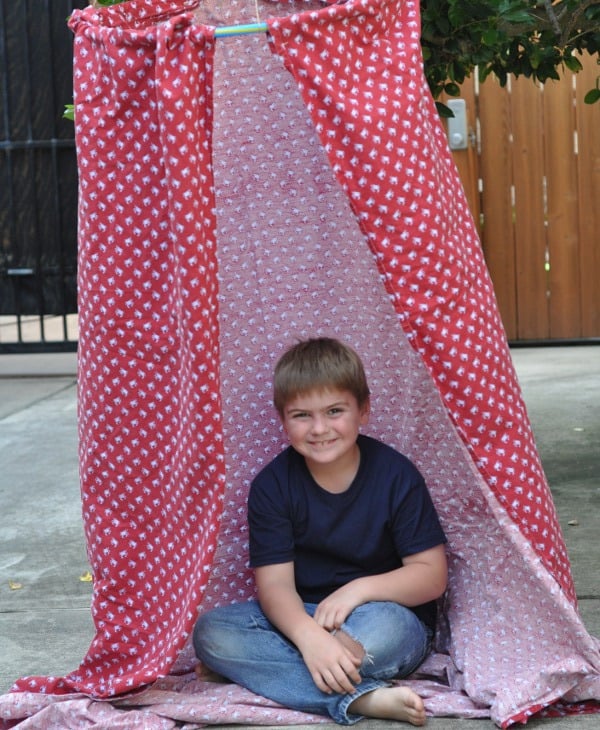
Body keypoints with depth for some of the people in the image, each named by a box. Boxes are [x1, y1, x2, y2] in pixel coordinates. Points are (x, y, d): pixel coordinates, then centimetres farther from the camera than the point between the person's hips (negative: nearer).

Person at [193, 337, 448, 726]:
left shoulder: (396, 474, -11)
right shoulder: (272, 485, -6)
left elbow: (432, 575, -9)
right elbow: (275, 582, -14)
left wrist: (360, 589, -25)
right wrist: (308, 635, -35)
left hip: (387, 612, -4)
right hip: (301, 617, 4)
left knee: (384, 628, -39)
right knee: (210, 632, -23)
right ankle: (365, 698, -34)